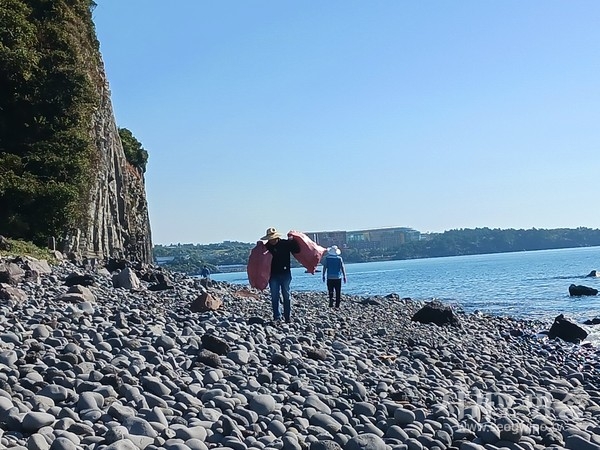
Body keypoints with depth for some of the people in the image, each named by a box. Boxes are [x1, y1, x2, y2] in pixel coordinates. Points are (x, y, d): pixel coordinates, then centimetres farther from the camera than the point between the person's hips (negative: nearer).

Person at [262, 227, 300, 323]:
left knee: (286, 295, 4)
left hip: (285, 273, -1)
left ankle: (288, 317, 11)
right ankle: (277, 317, 6)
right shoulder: (266, 246, 1)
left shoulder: (286, 243, -4)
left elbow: (297, 250, -3)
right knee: (275, 297, 1)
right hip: (273, 275, 1)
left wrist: (293, 241, -14)